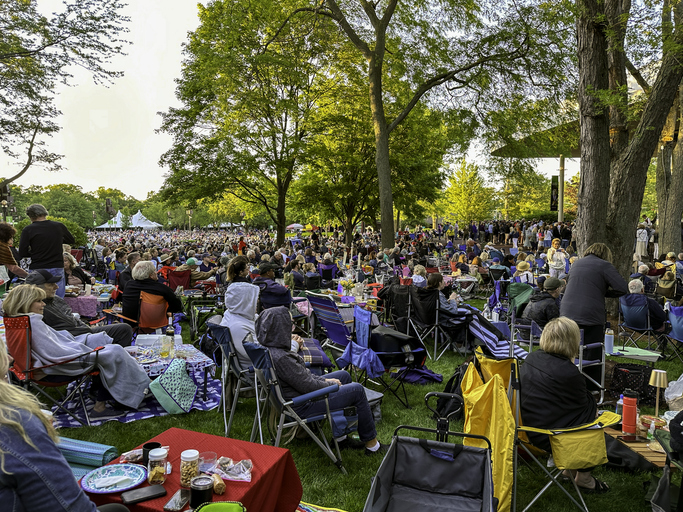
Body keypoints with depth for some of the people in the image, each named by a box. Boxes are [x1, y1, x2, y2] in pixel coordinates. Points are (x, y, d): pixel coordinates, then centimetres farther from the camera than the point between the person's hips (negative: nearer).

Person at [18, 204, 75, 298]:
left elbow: (22, 254, -5)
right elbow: (72, 241, 18)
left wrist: (35, 252, 12)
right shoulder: (59, 226, 1)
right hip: (57, 268, 2)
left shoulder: (28, 230, -6)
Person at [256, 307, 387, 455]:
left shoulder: (271, 348, -2)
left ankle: (341, 437, 25)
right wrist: (331, 384, -7)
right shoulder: (280, 357, -33)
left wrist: (323, 380, 5)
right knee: (357, 390, -4)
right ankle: (372, 444, 15)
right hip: (302, 405, -10)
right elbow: (308, 386, -25)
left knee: (344, 375, 19)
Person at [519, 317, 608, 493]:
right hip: (548, 437, -8)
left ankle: (570, 467, 35)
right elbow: (586, 404, -8)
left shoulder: (531, 358, 0)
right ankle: (583, 477, 28)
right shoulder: (568, 372, -24)